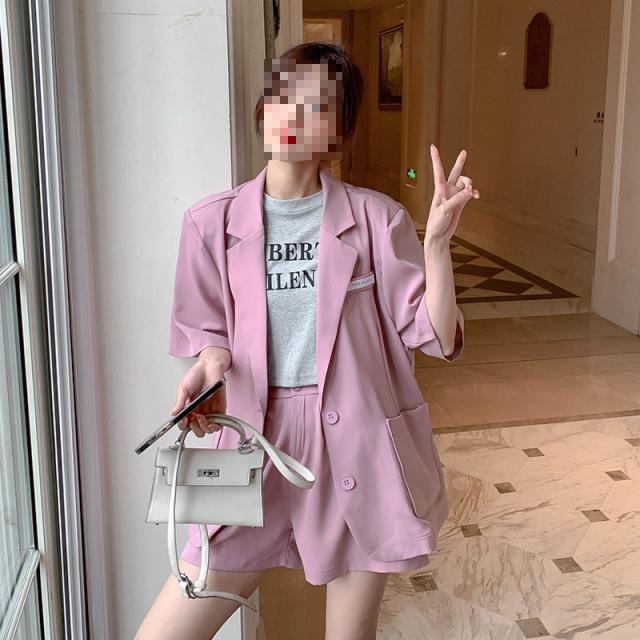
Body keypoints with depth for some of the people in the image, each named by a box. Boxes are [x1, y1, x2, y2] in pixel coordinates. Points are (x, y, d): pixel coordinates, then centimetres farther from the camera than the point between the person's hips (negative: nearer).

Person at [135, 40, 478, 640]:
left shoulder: (376, 218, -4)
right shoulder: (212, 221, -1)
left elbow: (436, 337, -5)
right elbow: (208, 333, 9)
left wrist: (436, 239, -18)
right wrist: (209, 363, -14)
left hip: (359, 448, 0)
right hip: (257, 442, 1)